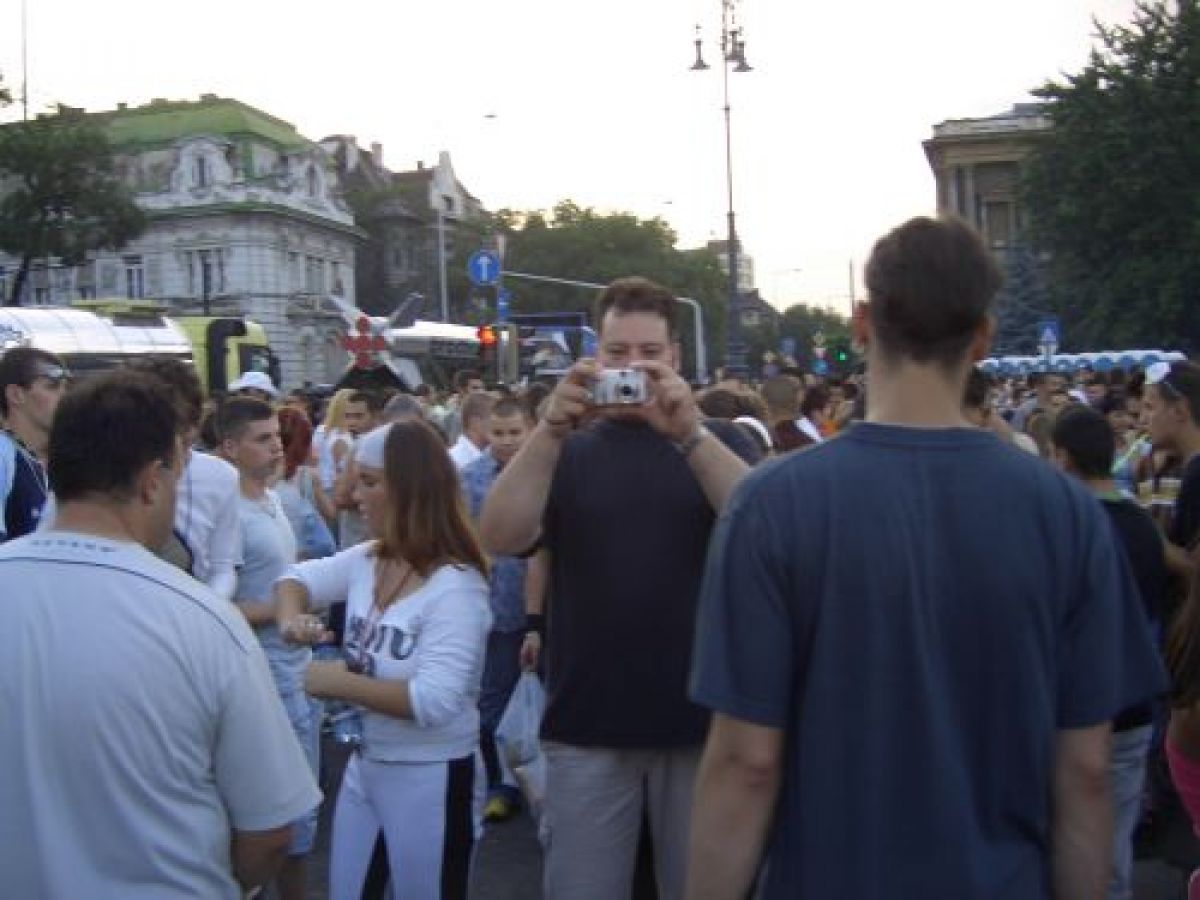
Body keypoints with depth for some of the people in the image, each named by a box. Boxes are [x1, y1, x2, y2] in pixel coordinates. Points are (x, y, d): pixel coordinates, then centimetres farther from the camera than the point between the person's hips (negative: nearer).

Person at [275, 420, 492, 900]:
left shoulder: (455, 586, -24)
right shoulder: (365, 560, -1)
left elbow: (434, 701, -31)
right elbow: (297, 578, 13)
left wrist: (338, 683, -23)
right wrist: (290, 618, -10)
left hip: (429, 778, -7)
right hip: (364, 765, 8)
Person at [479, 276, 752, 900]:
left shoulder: (716, 443, 3)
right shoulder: (568, 452, 4)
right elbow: (501, 539, -13)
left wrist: (689, 433, -29)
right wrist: (551, 429, -26)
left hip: (699, 720, 0)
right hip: (587, 726, 0)